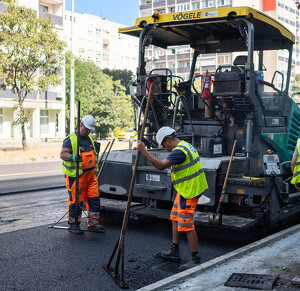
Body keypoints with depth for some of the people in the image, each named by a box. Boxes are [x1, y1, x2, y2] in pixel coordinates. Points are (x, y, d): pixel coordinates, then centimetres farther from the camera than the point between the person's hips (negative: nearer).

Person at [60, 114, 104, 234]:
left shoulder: (89, 138, 16)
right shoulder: (71, 139, -9)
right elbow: (63, 154, -18)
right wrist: (72, 157, -33)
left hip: (90, 174, 7)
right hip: (76, 175, -7)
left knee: (94, 198, 6)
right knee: (76, 200, -1)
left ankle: (93, 223, 15)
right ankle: (73, 224, 13)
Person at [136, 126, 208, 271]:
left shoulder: (179, 151, -23)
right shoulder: (185, 145, 11)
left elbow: (161, 166, -31)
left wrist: (143, 151, -28)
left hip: (189, 191, -11)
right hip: (185, 189, 11)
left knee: (187, 225, -5)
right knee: (175, 218, 19)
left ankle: (195, 259, 5)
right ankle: (174, 251, 30)